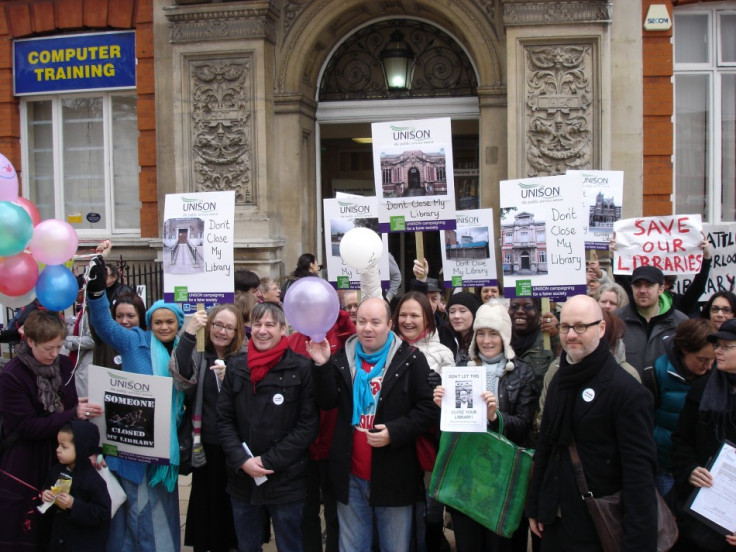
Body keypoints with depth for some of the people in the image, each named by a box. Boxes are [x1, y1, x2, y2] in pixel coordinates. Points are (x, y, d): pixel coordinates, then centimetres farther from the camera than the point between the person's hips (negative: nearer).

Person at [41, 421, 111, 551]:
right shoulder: (56, 472, 3)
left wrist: (74, 505, -25)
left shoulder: (93, 480, -18)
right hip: (58, 540, 6)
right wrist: (45, 498, -8)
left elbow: (102, 513, -19)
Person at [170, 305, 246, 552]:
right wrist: (188, 334, -24)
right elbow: (181, 379, -18)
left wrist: (228, 379, -23)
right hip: (206, 447, 1)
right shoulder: (198, 355, 3)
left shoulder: (244, 358, 0)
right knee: (207, 504, 5)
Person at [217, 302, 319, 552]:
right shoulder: (236, 369, 6)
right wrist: (242, 461, -11)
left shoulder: (301, 369, -7)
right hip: (242, 480, 4)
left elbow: (308, 425, -10)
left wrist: (268, 461, -14)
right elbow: (224, 420, 4)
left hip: (286, 482, -4)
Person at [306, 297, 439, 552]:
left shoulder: (410, 359, -7)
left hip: (393, 476, -3)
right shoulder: (343, 358, 5)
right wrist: (322, 366, -15)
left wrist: (394, 432, -21)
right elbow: (328, 402, -2)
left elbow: (428, 408, -10)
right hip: (351, 476, 4)